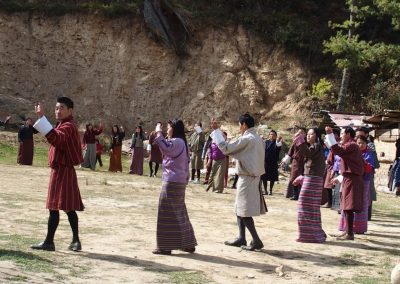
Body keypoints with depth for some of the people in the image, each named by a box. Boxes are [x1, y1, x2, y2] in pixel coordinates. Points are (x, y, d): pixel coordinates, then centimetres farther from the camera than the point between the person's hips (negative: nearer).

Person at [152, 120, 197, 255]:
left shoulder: (177, 142, -15)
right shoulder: (181, 143, 17)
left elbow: (165, 148, -33)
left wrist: (159, 133, -23)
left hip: (172, 182, -10)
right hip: (179, 181, 10)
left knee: (167, 214, -5)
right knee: (179, 213, 15)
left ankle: (165, 247, -1)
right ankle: (188, 244, 20)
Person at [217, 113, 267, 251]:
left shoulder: (246, 139, -17)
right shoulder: (258, 139, 11)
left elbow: (225, 148, -13)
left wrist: (216, 131, -5)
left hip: (247, 178, -9)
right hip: (254, 176, 9)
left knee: (244, 211, -5)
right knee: (239, 209, 16)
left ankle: (256, 241, -5)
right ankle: (241, 238, 20)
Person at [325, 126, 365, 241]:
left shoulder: (351, 146, -11)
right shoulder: (351, 146, 21)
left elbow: (337, 150, -29)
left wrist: (330, 135, -26)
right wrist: (339, 178, 28)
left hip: (351, 180, -10)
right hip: (350, 180, 10)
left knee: (348, 207, -9)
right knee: (347, 208, 14)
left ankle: (349, 234, -8)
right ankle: (348, 232, 19)